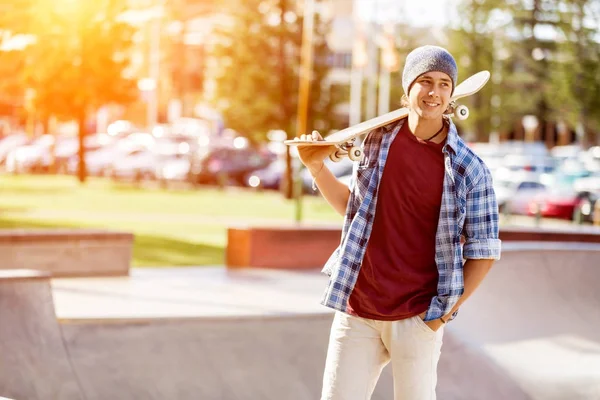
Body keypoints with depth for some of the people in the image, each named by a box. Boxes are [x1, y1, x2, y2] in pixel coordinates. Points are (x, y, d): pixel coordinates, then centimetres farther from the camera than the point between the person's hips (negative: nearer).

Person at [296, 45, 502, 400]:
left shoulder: (469, 169, -5)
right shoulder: (379, 139, 5)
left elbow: (483, 250, -1)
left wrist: (446, 312, -6)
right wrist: (317, 167, 5)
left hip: (418, 319, -3)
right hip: (356, 311, 3)